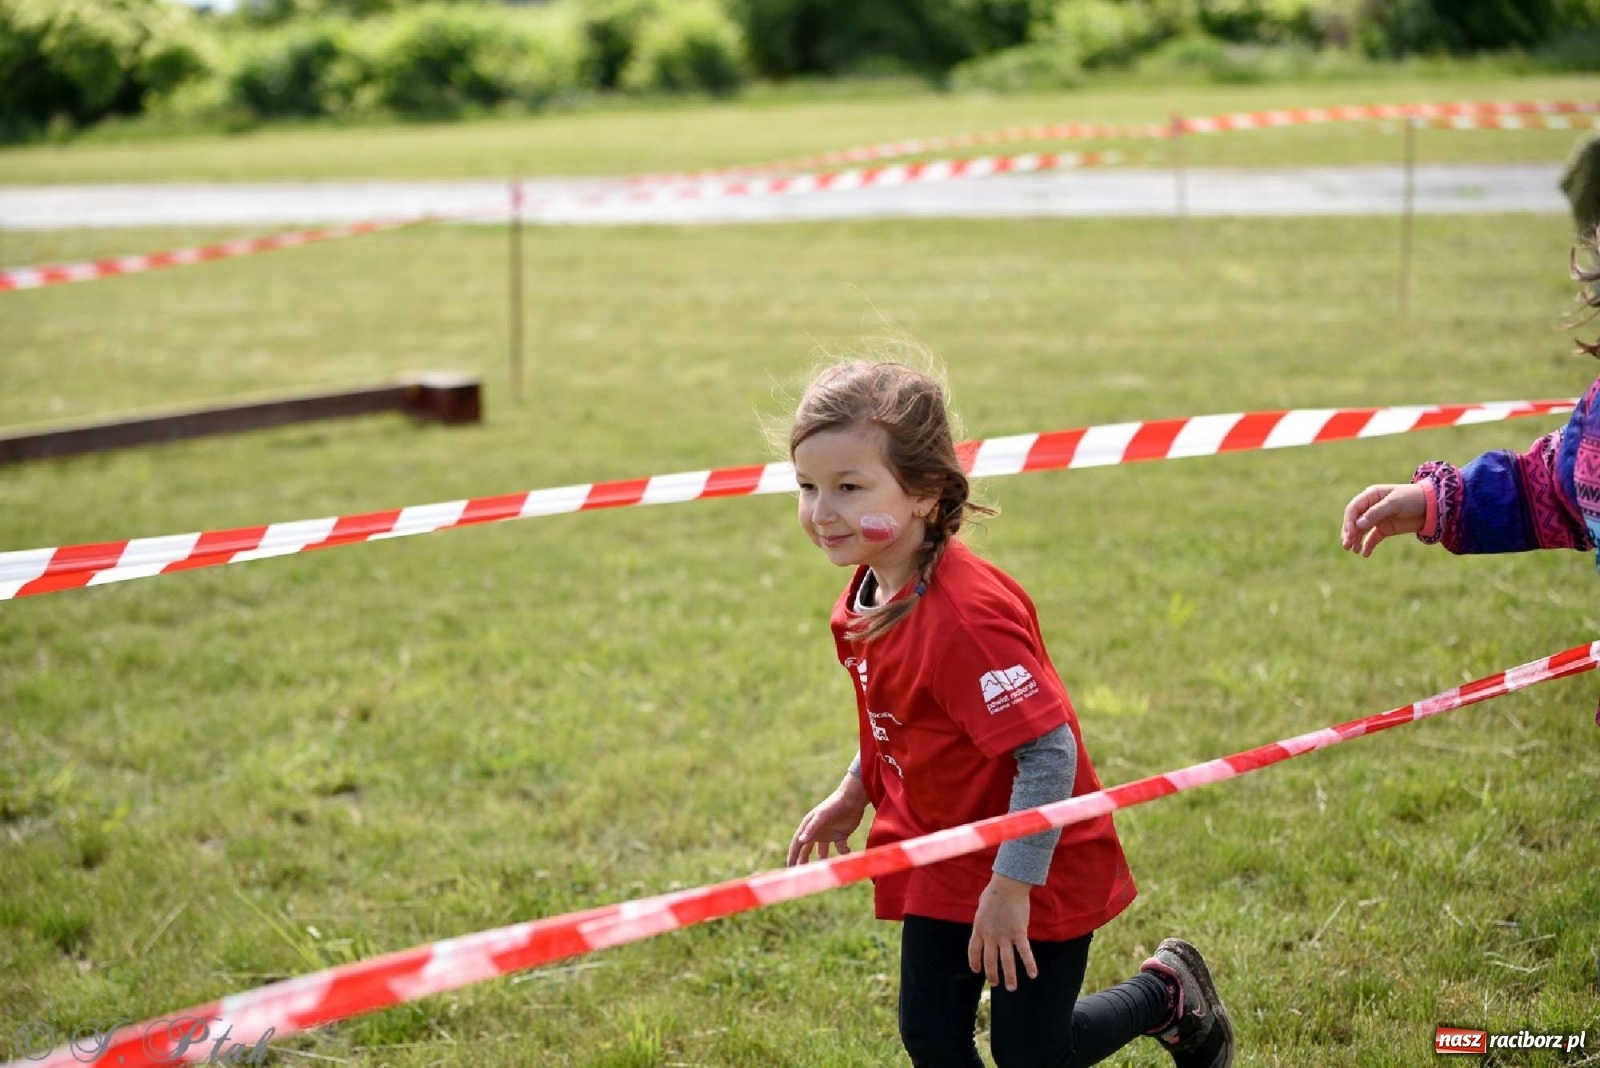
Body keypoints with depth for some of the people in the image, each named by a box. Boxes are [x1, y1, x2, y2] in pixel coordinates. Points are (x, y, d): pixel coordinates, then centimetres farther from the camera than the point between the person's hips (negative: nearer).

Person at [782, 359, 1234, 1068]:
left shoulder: (965, 615, -33)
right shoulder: (869, 593, -4)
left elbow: (1048, 752, -32)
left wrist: (1012, 884, -27)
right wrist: (854, 794, 17)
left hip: (1034, 868, -8)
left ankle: (1170, 991, 31)